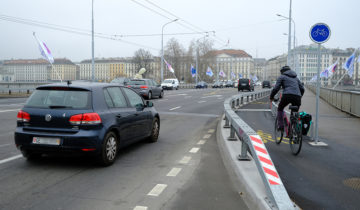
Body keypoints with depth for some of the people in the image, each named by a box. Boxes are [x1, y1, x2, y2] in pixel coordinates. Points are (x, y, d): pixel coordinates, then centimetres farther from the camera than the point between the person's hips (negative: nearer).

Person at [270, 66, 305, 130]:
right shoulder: (296, 77, 30)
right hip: (297, 97, 4)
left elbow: (276, 88, 5)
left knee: (280, 109, 20)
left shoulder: (282, 77, 15)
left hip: (287, 95, -4)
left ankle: (281, 126, 11)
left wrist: (271, 97, 17)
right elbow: (302, 89, 25)